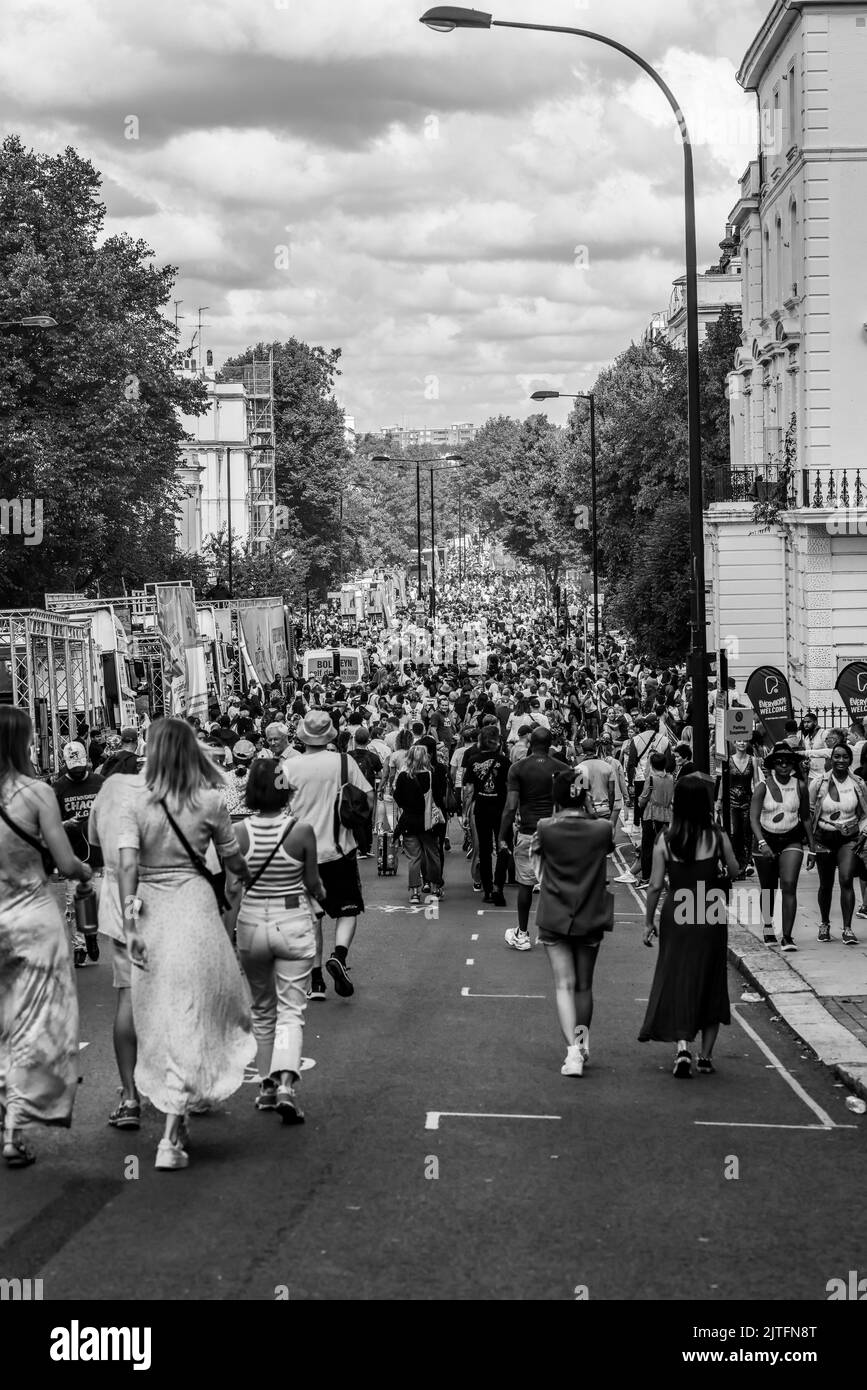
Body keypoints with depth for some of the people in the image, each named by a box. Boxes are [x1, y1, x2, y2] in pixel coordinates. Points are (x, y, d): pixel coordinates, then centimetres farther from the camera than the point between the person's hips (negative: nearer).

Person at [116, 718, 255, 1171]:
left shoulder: (134, 808, -3)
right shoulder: (211, 802, -3)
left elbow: (127, 865, -14)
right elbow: (234, 863, 5)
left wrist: (130, 923, -14)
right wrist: (252, 878, 27)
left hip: (150, 913, 1)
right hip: (195, 908, -1)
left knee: (159, 1018, 18)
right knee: (191, 1020, 2)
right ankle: (170, 1137, -4)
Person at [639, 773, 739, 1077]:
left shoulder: (665, 840, -7)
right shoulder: (717, 837, -7)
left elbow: (655, 885, -4)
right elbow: (734, 869, 8)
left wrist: (648, 921, 6)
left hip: (676, 916, 0)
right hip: (712, 917, 0)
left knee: (676, 982, 7)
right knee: (710, 985, 13)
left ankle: (682, 1045, -13)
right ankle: (705, 1056, 17)